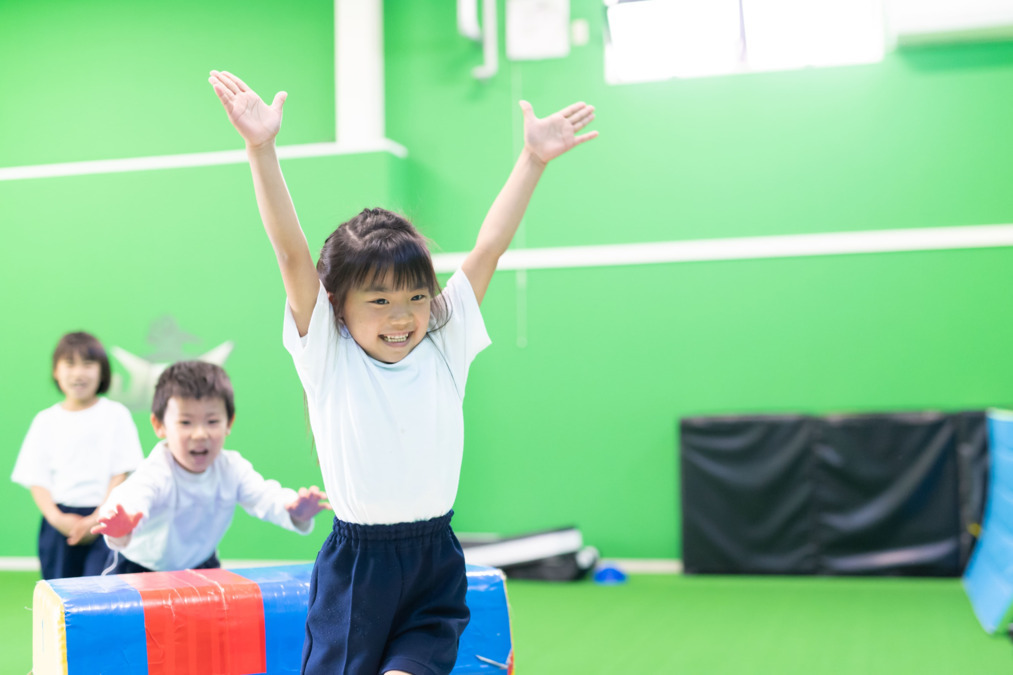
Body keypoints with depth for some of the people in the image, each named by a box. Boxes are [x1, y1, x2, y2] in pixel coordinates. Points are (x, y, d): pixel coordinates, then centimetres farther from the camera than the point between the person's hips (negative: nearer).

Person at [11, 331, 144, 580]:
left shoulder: (116, 415, 3)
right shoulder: (46, 420, 10)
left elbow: (120, 473, -1)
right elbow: (36, 479, 6)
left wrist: (97, 519, -11)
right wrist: (56, 518, -10)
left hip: (105, 518, -2)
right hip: (59, 520, 3)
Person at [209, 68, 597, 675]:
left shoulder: (445, 346, 1)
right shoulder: (327, 355, -5)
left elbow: (489, 248, -3)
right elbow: (293, 253, -15)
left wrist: (533, 159, -7)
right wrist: (262, 149, -24)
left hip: (436, 563, 2)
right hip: (355, 564, -1)